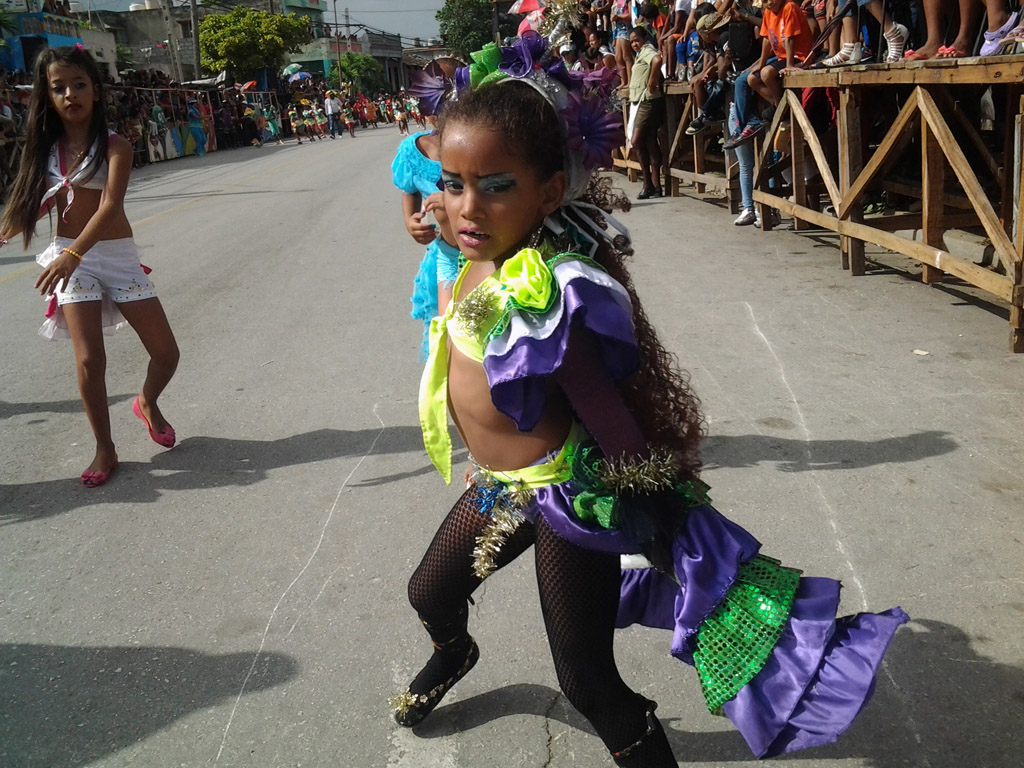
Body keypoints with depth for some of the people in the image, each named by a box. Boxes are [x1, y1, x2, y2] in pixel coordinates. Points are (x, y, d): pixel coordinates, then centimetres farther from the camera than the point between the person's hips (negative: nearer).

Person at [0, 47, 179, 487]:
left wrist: (73, 253, -35)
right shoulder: (46, 150, 4)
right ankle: (104, 449, 9)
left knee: (166, 354, -1)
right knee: (89, 360, -9)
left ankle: (148, 403, 33)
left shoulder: (114, 146, -9)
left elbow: (110, 206, -24)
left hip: (118, 255, -2)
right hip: (71, 258, 2)